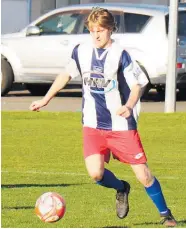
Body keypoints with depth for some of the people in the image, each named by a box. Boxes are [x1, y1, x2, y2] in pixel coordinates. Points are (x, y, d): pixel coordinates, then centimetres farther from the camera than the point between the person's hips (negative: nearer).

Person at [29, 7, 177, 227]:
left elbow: (137, 85, -10)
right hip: (93, 125, 3)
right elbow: (66, 75, 18)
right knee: (96, 173, -17)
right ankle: (121, 189, 17)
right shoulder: (81, 51, 2)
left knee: (143, 175, -3)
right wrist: (45, 100, 18)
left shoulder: (120, 55, -12)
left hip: (122, 126, -3)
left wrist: (129, 106, -29)